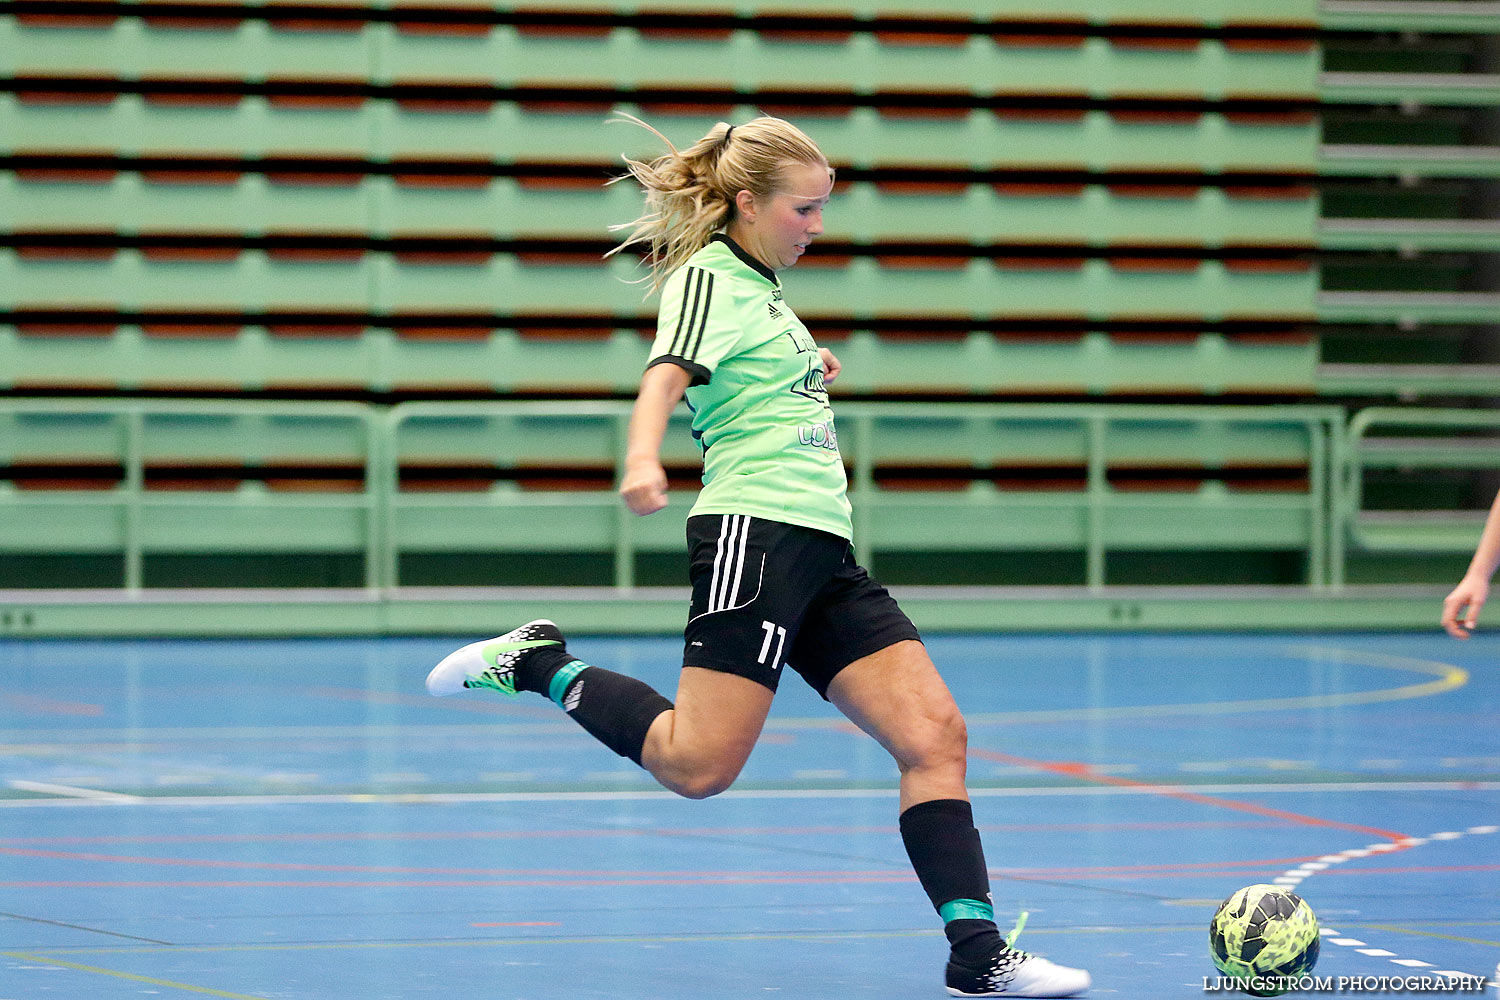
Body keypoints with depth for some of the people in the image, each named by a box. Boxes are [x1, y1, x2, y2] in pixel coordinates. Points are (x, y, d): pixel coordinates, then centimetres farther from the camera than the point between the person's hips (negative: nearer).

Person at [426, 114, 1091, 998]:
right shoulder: (709, 276, -5)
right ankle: (539, 664, 4)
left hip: (822, 546, 9)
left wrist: (807, 372, 27)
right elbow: (666, 378, -24)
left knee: (935, 733, -3)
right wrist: (642, 459, -43)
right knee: (698, 765, -16)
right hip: (755, 531, -9)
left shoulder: (761, 285, 23)